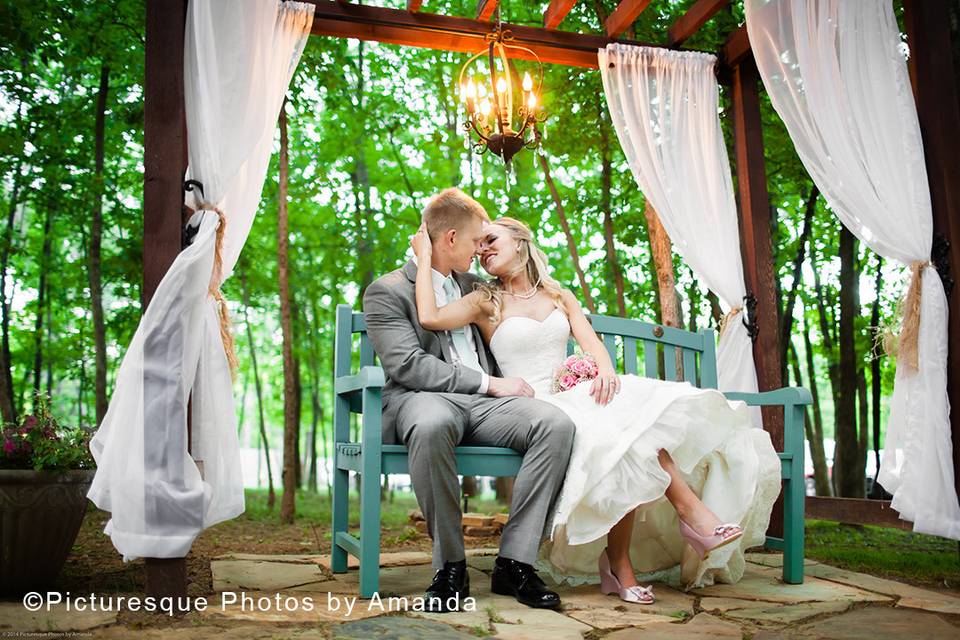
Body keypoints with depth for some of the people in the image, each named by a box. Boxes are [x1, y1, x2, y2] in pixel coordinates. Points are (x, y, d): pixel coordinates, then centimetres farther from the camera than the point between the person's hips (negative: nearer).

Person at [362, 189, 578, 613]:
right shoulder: (386, 292, 4)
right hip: (422, 398, -5)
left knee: (557, 425, -24)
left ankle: (514, 562, -20)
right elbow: (407, 365, -10)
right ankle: (450, 566, -24)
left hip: (484, 401, 5)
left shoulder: (472, 286, 24)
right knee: (432, 426, -42)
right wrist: (489, 383, -14)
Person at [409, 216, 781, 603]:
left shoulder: (560, 297, 20)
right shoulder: (487, 302, 8)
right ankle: (691, 511, -22)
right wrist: (424, 257, -3)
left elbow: (592, 344, 5)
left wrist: (606, 370, -18)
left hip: (575, 398, 5)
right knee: (631, 427, -29)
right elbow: (429, 317, -11)